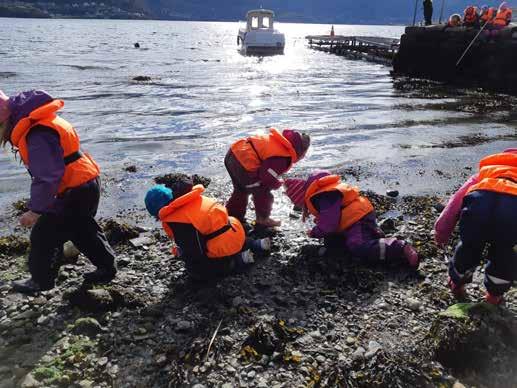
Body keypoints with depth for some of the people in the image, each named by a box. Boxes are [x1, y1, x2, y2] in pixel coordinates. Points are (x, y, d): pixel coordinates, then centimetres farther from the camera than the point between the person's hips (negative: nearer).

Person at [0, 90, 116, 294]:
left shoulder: (37, 135, -26)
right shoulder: (30, 124, 7)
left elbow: (48, 177, -28)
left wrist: (35, 210, -21)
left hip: (76, 191, -10)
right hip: (86, 185, 10)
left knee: (43, 233, 1)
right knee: (83, 231, 23)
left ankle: (41, 280, 19)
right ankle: (107, 268, 35)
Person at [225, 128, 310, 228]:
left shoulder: (277, 140, 12)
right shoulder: (283, 158, -15)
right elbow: (267, 175, -19)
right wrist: (277, 184, 3)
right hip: (244, 164, -10)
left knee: (241, 190, 30)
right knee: (262, 192, 9)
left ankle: (233, 215, 43)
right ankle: (263, 219, 23)